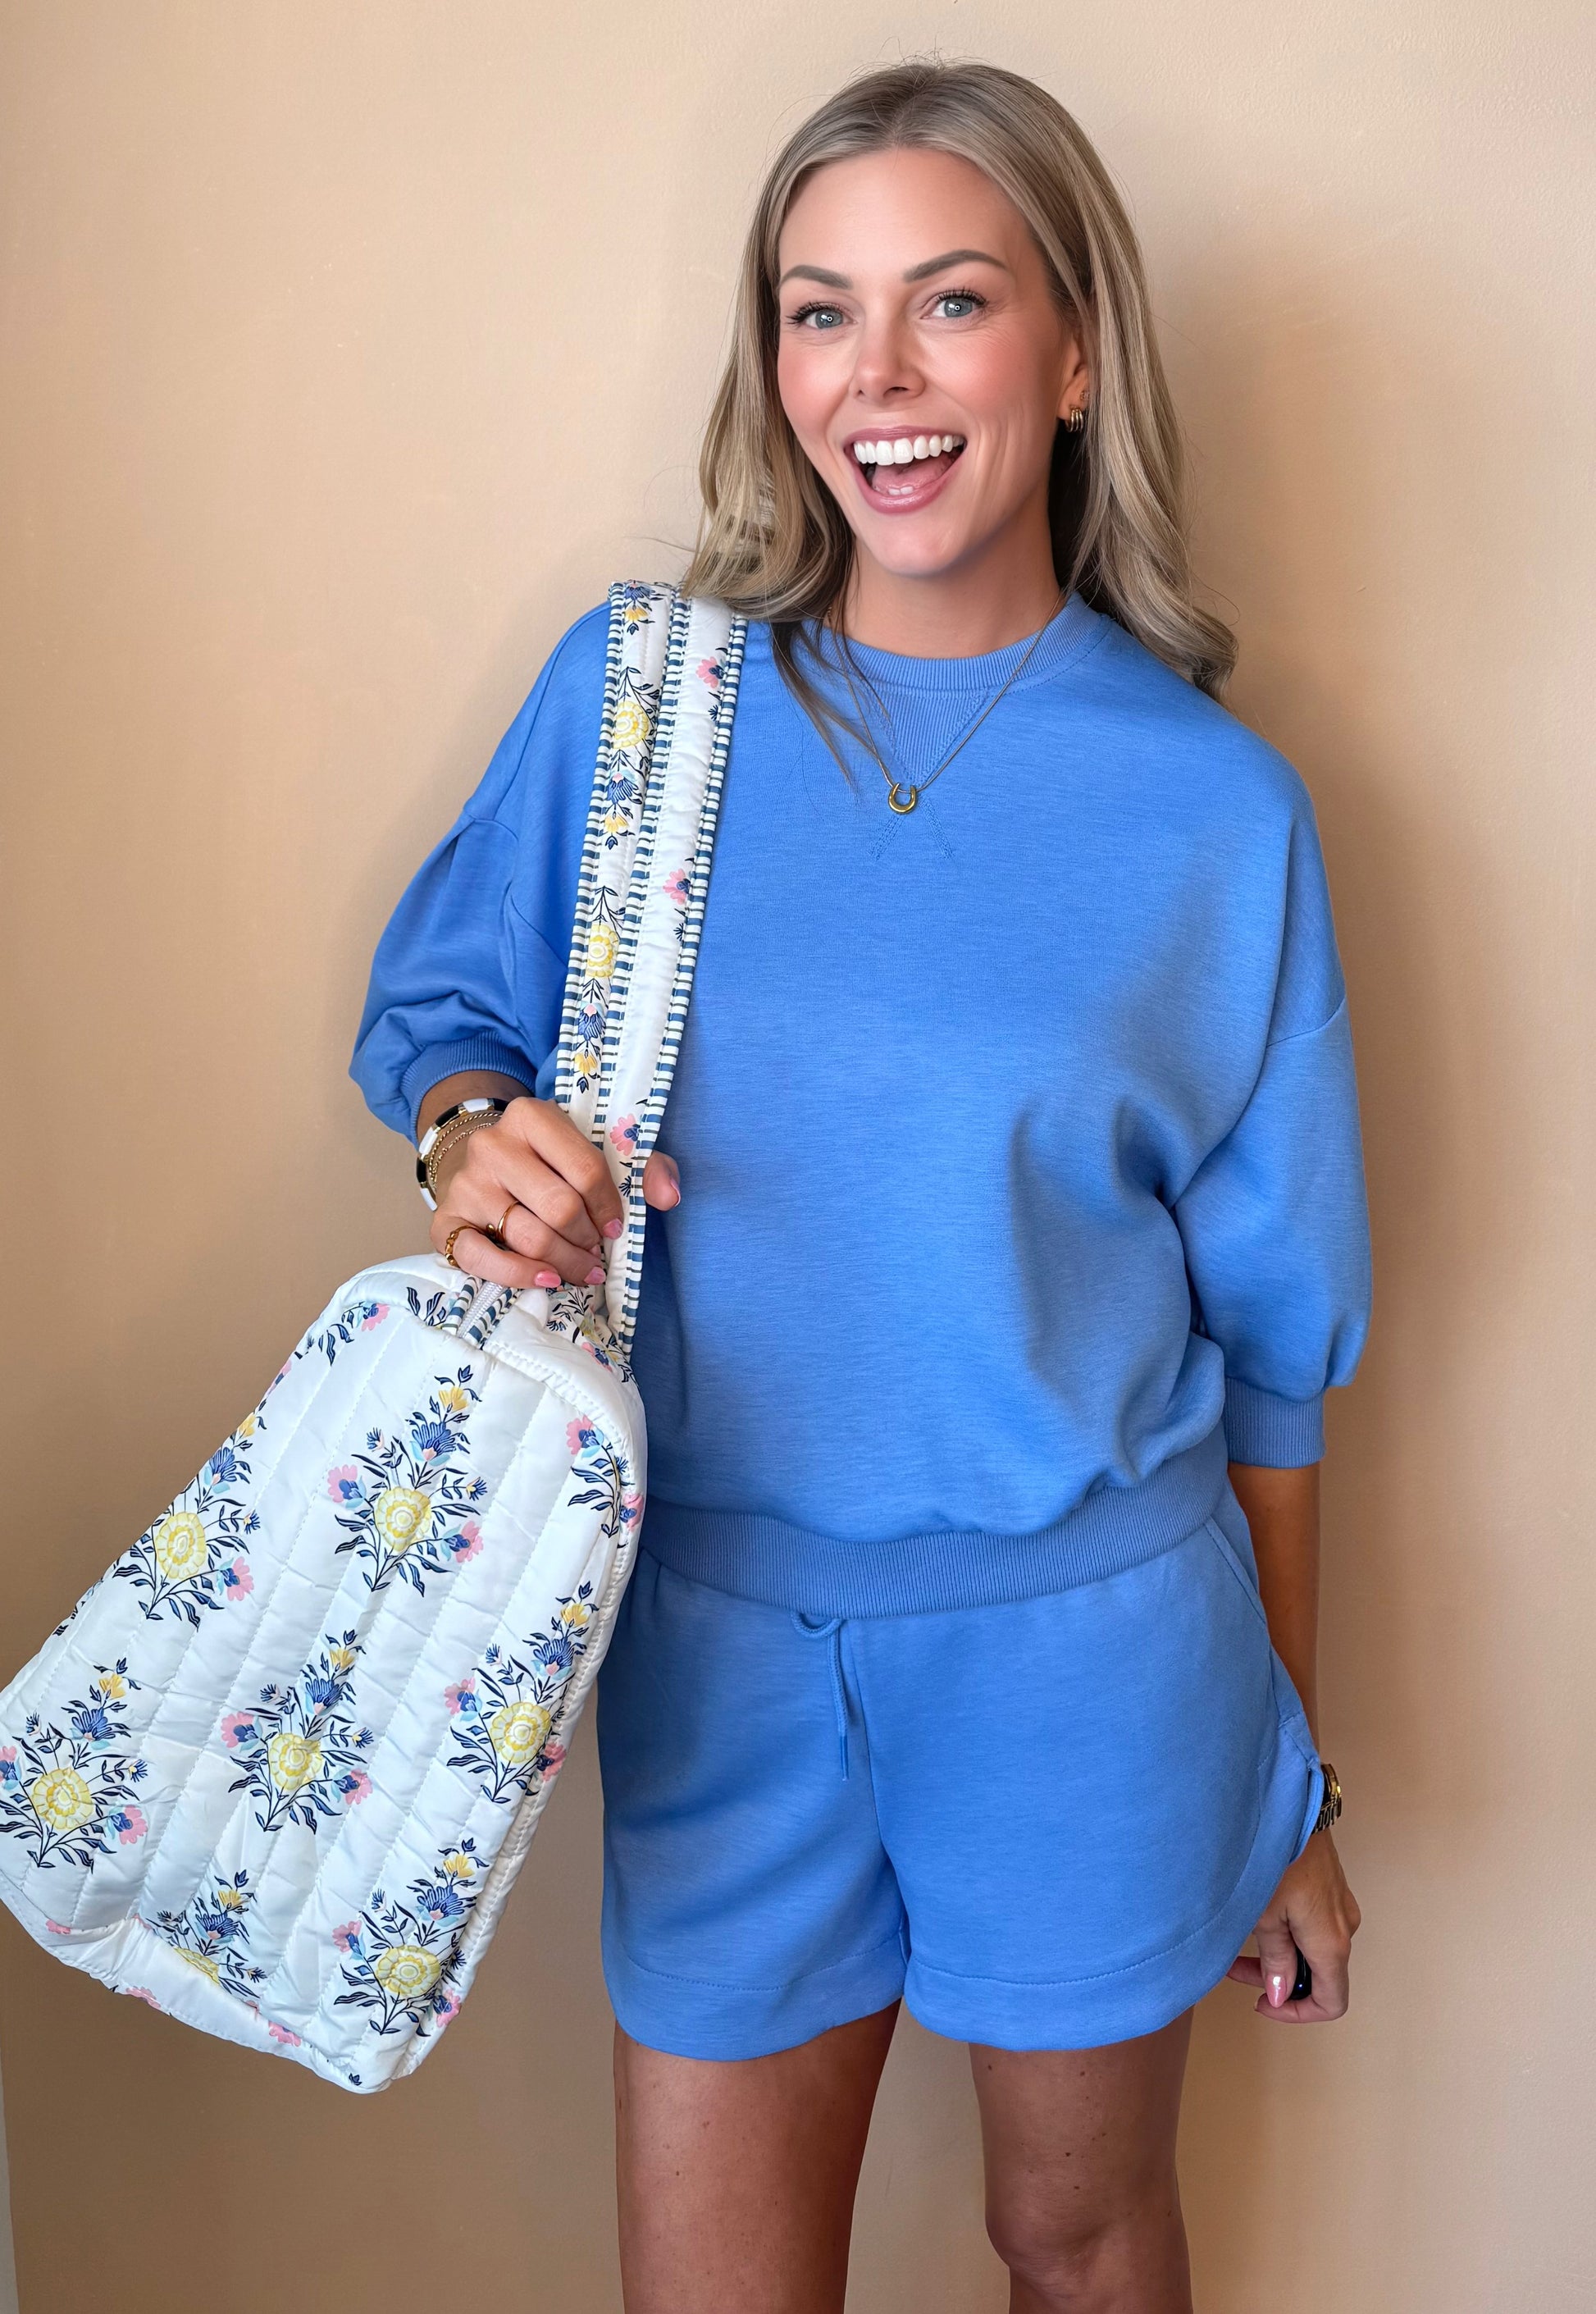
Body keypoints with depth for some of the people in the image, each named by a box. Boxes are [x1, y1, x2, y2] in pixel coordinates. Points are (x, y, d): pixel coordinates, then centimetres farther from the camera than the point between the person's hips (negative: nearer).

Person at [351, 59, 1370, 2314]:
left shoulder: (1215, 808, -5)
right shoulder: (631, 693, -3)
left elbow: (1272, 1343, 1)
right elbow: (433, 1001, 11)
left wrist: (1293, 1791, 6)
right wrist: (475, 1131, -15)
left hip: (1087, 1640, 0)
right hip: (718, 1630, 1)